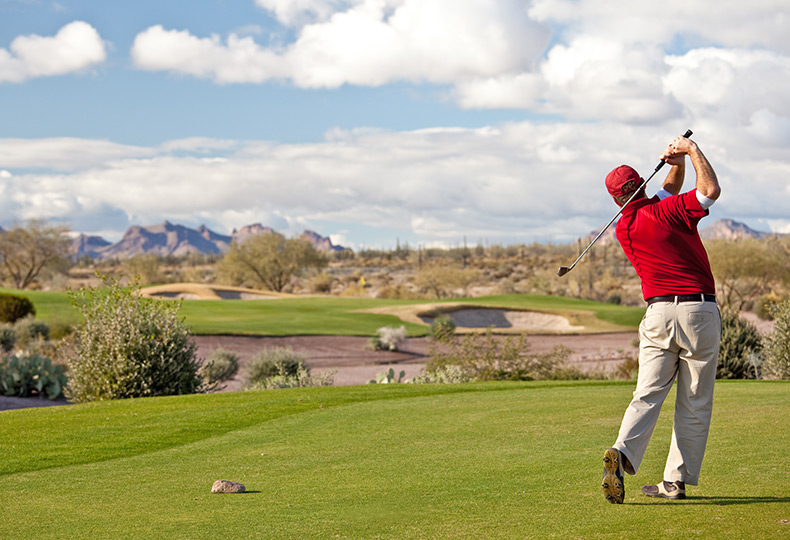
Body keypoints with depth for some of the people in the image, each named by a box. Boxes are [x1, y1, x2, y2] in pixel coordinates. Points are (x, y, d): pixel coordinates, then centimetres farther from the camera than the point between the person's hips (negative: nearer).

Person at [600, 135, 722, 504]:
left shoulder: (623, 228, 12)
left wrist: (676, 164, 10)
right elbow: (710, 190, -15)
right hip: (700, 311, -4)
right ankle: (676, 481, 3)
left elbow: (667, 193, 25)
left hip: (658, 312, 4)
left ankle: (623, 452, -25)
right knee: (695, 405, 4)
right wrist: (692, 151, -3)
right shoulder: (666, 212, -7)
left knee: (648, 395, 0)